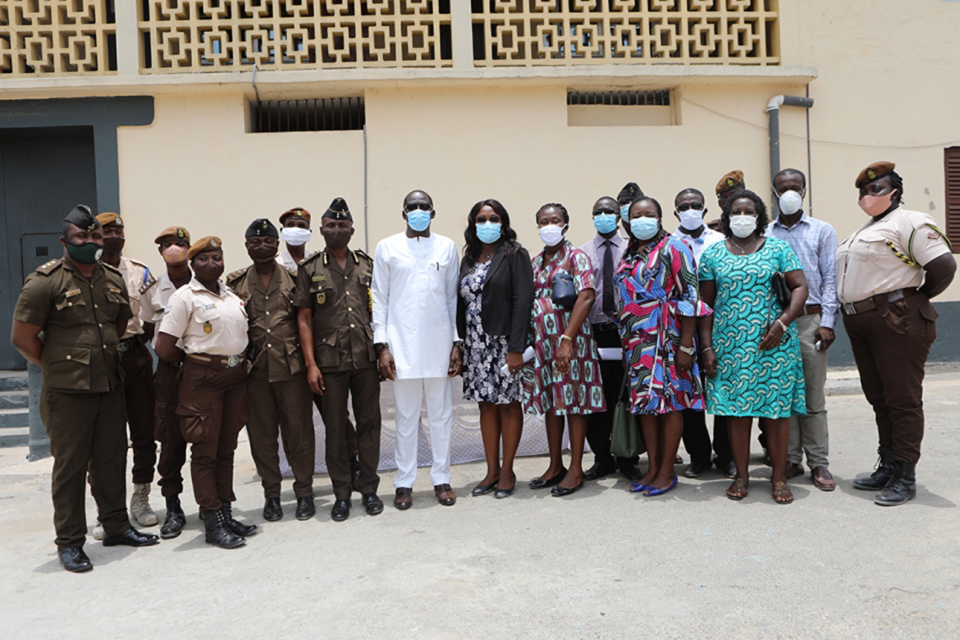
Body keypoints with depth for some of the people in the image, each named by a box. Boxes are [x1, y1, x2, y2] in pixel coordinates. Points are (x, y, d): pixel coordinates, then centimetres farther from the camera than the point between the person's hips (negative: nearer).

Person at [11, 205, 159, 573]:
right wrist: (58, 367, -1)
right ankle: (69, 543, 14)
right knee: (69, 466, 3)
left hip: (110, 389, 6)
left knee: (112, 460, 14)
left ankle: (116, 525, 28)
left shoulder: (114, 280, 10)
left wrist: (105, 360, 14)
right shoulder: (45, 282, -9)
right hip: (67, 394, -5)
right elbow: (22, 338, -8)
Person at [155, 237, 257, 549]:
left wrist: (239, 363, 7)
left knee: (226, 448, 12)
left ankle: (225, 514, 21)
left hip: (236, 375, 6)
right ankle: (213, 523, 7)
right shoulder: (185, 297, -7)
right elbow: (164, 349, -11)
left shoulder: (232, 295, 13)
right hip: (202, 379, -6)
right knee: (205, 450, 0)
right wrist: (196, 360, 1)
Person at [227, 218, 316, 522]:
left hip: (292, 368, -1)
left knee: (298, 431, 4)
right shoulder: (236, 283, 7)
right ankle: (271, 494, 22)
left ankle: (304, 492, 18)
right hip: (255, 370, 1)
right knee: (262, 434, 8)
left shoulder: (294, 279, 5)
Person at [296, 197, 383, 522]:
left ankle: (369, 489, 20)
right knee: (335, 429, 5)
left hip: (366, 359, 2)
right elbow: (304, 318, 1)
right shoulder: (310, 269, 3)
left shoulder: (367, 264, 10)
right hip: (330, 361, -2)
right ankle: (341, 495, 17)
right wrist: (311, 364, -6)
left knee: (369, 423, 6)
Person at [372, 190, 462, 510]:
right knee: (406, 417, 4)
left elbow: (454, 297, 10)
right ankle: (404, 483, 14)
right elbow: (379, 299, 4)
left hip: (439, 344, 1)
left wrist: (457, 343, 4)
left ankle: (442, 478, 18)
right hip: (402, 345, -1)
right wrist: (382, 345, -3)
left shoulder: (446, 247, 9)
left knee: (441, 414, 7)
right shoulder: (387, 248, 6)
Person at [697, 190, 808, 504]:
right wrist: (707, 347, 1)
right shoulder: (713, 254, 9)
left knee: (777, 407, 0)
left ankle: (779, 477, 11)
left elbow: (800, 286, 3)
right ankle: (741, 476, 14)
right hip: (730, 345, 1)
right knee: (735, 408, 2)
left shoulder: (778, 248, 7)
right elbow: (706, 303, 7)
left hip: (773, 343, 0)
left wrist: (783, 322, -12)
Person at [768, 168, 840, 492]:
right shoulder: (764, 234, 13)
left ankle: (818, 462, 6)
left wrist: (827, 322, -5)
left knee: (813, 395, -2)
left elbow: (830, 280, 5)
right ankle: (791, 459, 12)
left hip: (810, 319, -1)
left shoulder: (822, 231, 11)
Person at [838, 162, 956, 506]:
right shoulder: (864, 231, 21)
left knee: (902, 399, -3)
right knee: (878, 398, 14)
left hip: (897, 321, -9)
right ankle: (888, 467, 25)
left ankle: (905, 477, 4)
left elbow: (943, 265, -16)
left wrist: (917, 296, -3)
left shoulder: (910, 222, -7)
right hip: (861, 323, 9)